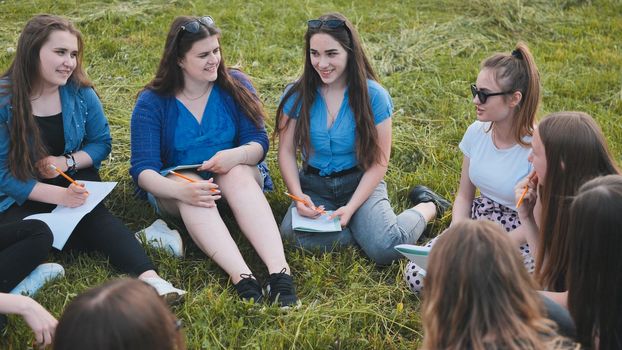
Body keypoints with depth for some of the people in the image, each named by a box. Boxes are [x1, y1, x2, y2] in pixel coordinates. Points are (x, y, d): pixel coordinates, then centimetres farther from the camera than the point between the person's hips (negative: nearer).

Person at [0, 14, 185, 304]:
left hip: (74, 185, 1)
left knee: (95, 218, -31)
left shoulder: (80, 92, -3)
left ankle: (148, 277, -49)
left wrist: (68, 161, -14)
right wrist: (59, 196, -26)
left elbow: (101, 142, 8)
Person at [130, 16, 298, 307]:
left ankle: (279, 271, -50)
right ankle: (242, 278, -54)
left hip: (237, 175, 1)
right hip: (175, 184, -1)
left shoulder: (235, 85, -3)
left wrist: (236, 155, -34)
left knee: (238, 173, -34)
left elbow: (259, 142, -8)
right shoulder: (152, 102, -9)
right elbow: (143, 169, -17)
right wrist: (180, 190, -39)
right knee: (191, 190, -36)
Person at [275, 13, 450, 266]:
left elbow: (379, 162, -6)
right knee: (290, 233, -30)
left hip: (360, 184, -2)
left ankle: (428, 207, 6)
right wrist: (298, 195, -18)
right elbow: (286, 151, 0)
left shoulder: (373, 96, -9)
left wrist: (351, 208, -17)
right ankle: (368, 229, -10)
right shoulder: (296, 95, -4)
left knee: (387, 249, -26)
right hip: (314, 187, 2)